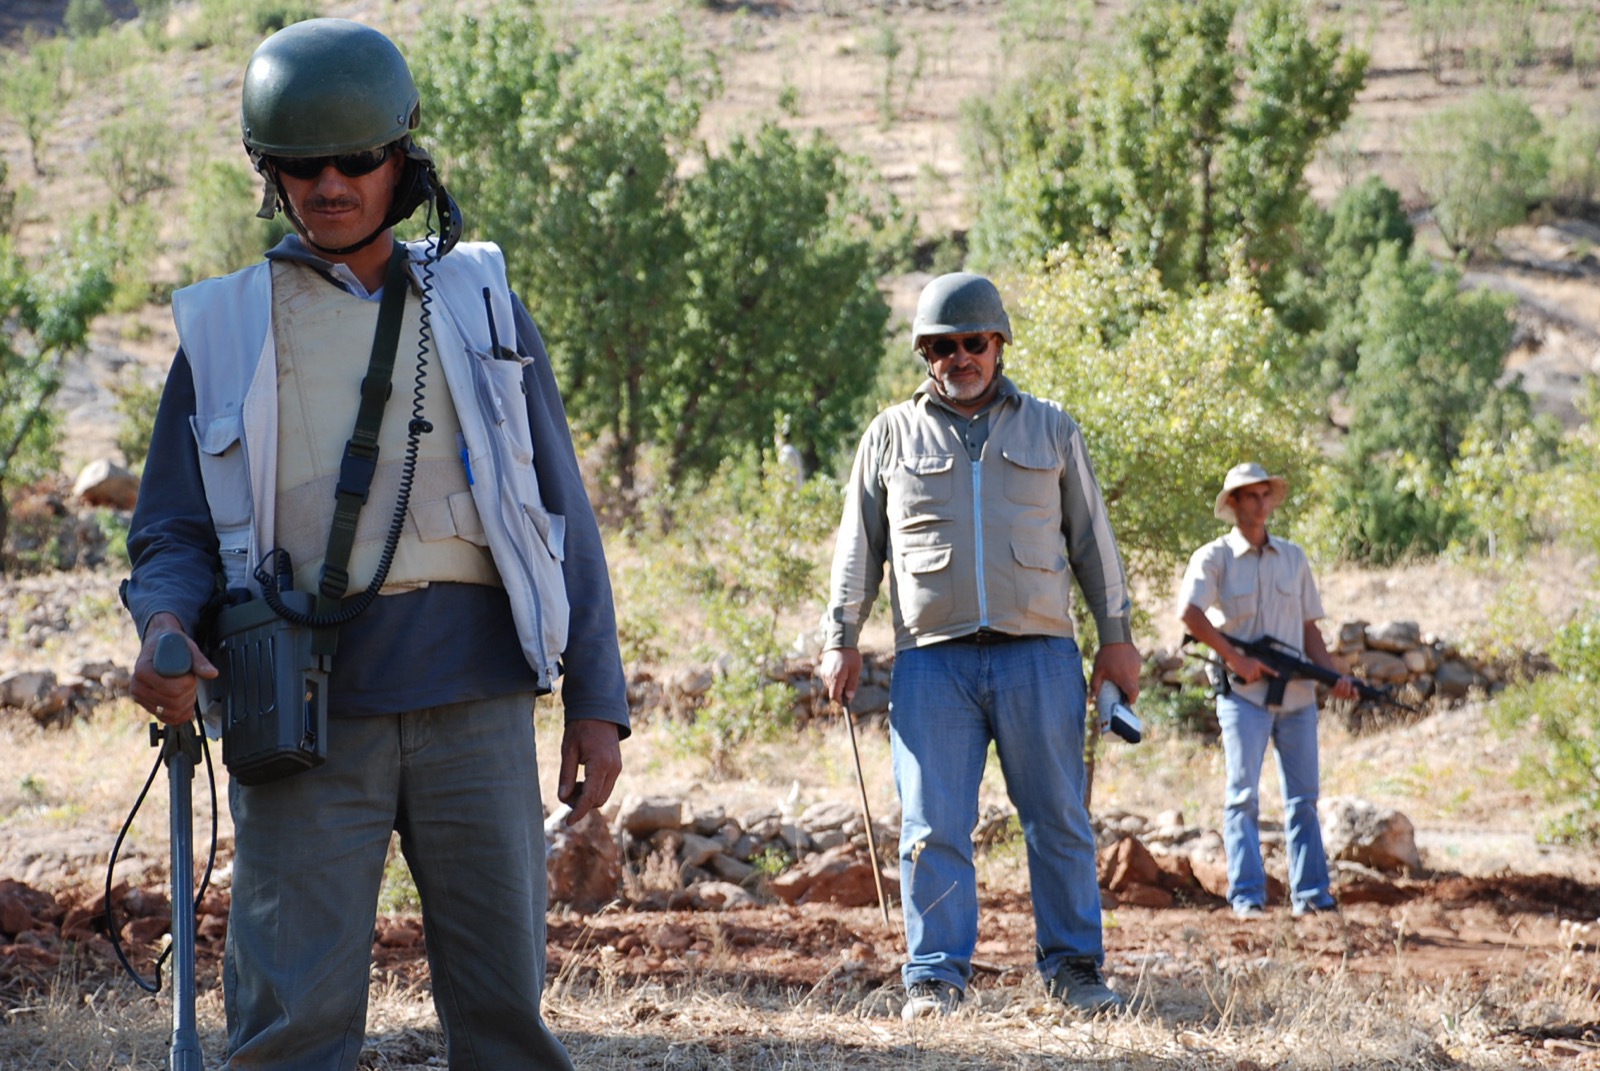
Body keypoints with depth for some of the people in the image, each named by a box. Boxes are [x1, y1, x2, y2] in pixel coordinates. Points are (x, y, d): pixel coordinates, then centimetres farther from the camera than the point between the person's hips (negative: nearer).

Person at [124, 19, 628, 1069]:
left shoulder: (481, 305, 12)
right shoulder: (226, 331, 10)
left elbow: (561, 511, 12)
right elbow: (173, 534, 9)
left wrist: (597, 702, 6)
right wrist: (165, 631, -15)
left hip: (471, 695, 1)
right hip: (303, 708, -1)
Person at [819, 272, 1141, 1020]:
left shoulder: (1051, 429, 14)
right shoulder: (893, 434, 13)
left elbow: (1091, 538, 15)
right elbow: (859, 544, 14)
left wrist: (1116, 636, 9)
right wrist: (841, 638, 6)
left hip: (1039, 655, 1)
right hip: (932, 658, 0)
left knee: (1058, 819, 1)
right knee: (933, 825, -5)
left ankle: (1074, 970, 8)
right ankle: (935, 976, 0)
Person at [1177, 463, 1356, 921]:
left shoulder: (1293, 557, 15)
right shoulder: (1214, 557, 1)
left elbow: (1309, 627, 16)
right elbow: (1189, 612, -15)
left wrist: (1334, 674, 1)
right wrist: (1235, 659, -16)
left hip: (1297, 694, 4)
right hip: (1244, 694, -4)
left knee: (1303, 797, 5)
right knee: (1243, 796, -7)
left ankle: (1311, 895, 9)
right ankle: (1247, 896, -7)